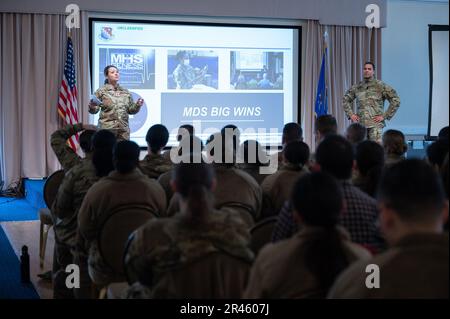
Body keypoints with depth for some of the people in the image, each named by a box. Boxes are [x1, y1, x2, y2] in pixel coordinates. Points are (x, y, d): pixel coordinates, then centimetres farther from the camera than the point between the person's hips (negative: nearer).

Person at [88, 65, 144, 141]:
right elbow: (94, 110, 2)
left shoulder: (125, 92, 13)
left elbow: (131, 110, 17)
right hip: (107, 128, -3)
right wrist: (92, 107, -20)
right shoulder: (101, 91, 3)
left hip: (123, 128, 3)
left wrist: (137, 105, -2)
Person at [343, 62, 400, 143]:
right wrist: (351, 114, 10)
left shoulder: (381, 86, -1)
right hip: (360, 123, 4)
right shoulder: (357, 87, 10)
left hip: (375, 124, -4)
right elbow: (345, 100, 23)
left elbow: (396, 100, -2)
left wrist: (385, 116, -6)